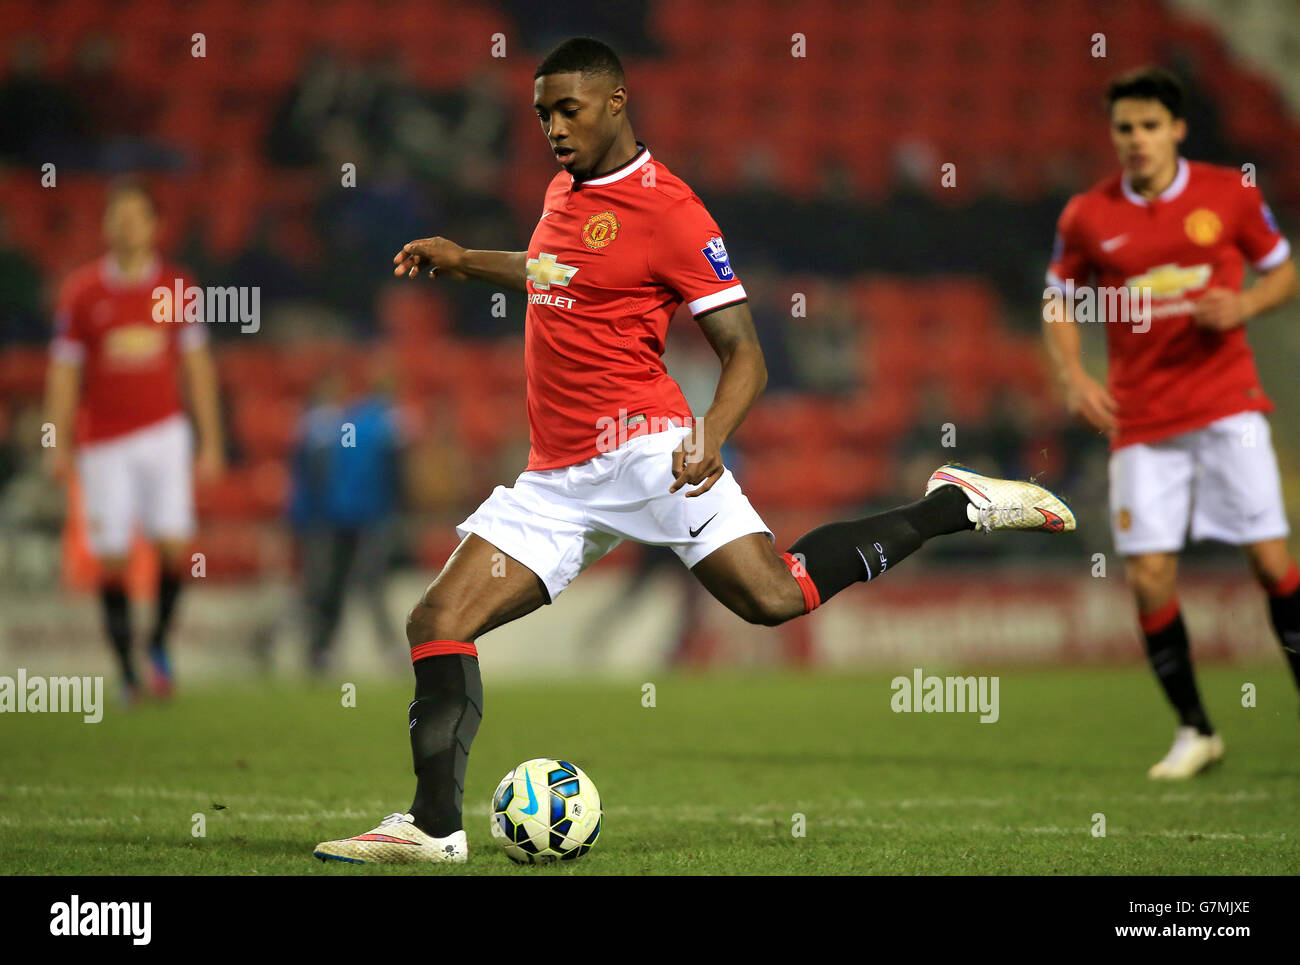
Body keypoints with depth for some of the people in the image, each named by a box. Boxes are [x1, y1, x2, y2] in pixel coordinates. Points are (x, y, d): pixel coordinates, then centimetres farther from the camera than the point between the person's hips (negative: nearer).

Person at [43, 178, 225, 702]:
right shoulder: (80, 291, -2)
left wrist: (211, 442, 6)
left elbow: (197, 365, 8)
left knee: (175, 544, -11)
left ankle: (160, 642, 11)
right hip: (104, 441, -1)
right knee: (112, 557, -3)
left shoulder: (176, 285, 3)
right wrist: (58, 445, -4)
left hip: (164, 432, 1)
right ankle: (126, 669, 8)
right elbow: (63, 372, 2)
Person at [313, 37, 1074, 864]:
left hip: (639, 445, -7)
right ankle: (435, 827, -1)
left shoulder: (666, 207, -8)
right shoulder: (566, 190, 17)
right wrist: (464, 262, 35)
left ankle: (955, 506, -6)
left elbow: (745, 355, -10)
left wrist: (712, 435, -28)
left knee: (772, 594, -23)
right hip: (557, 477, 8)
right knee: (437, 623, -3)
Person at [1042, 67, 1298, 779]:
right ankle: (1194, 731, 11)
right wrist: (1073, 376, -3)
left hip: (1226, 405, -1)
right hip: (1140, 420, 1)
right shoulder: (1087, 215, 1)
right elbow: (1059, 300, 12)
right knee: (1148, 575, -5)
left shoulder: (1230, 194, 0)